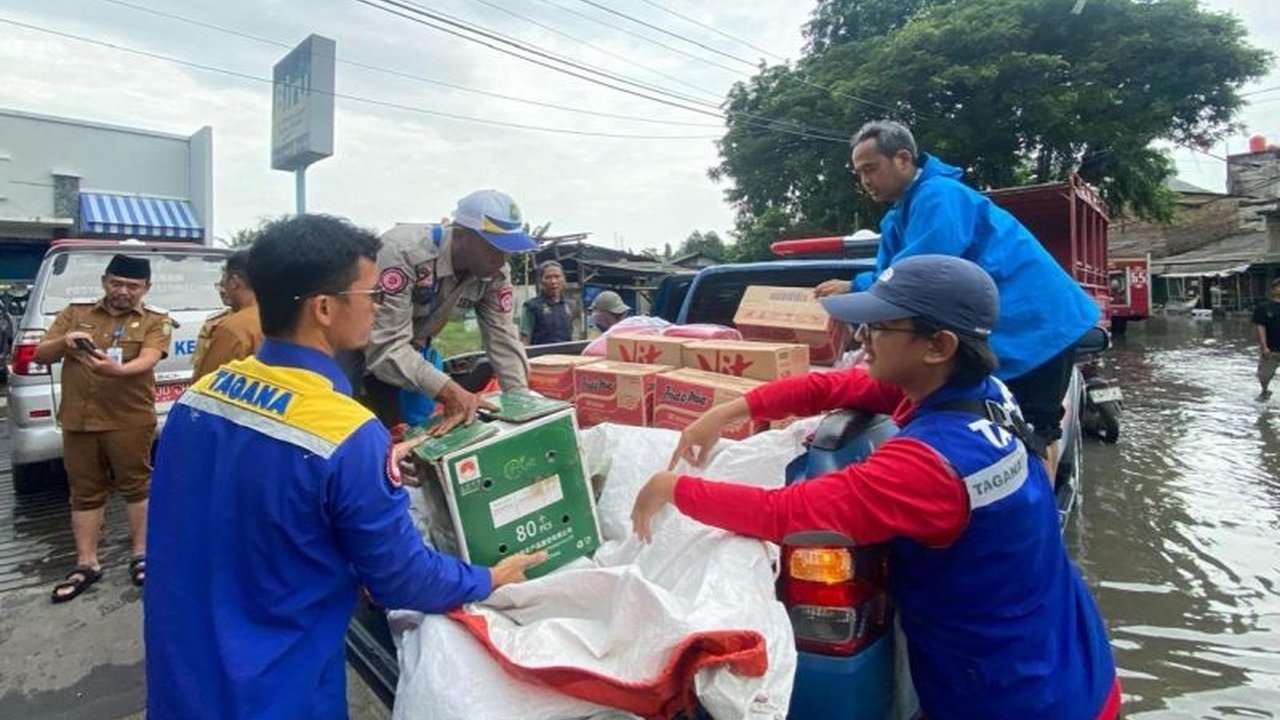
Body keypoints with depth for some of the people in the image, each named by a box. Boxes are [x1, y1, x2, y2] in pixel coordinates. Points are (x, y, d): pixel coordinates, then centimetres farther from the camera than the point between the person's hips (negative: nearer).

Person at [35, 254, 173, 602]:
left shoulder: (155, 321, -1)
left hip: (130, 420, -3)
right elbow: (41, 355, 8)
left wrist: (118, 369, -39)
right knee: (85, 492, 11)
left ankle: (141, 554, 22)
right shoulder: (75, 313, 10)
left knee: (136, 485, 7)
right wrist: (63, 341, -15)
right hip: (78, 420, 4)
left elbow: (148, 360, -17)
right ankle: (86, 564, 22)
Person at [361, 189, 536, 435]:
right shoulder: (403, 253, -35)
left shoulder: (495, 274, -16)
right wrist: (449, 392, -46)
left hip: (410, 356, 5)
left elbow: (503, 339, -13)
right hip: (358, 352, -5)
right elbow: (385, 346, -38)